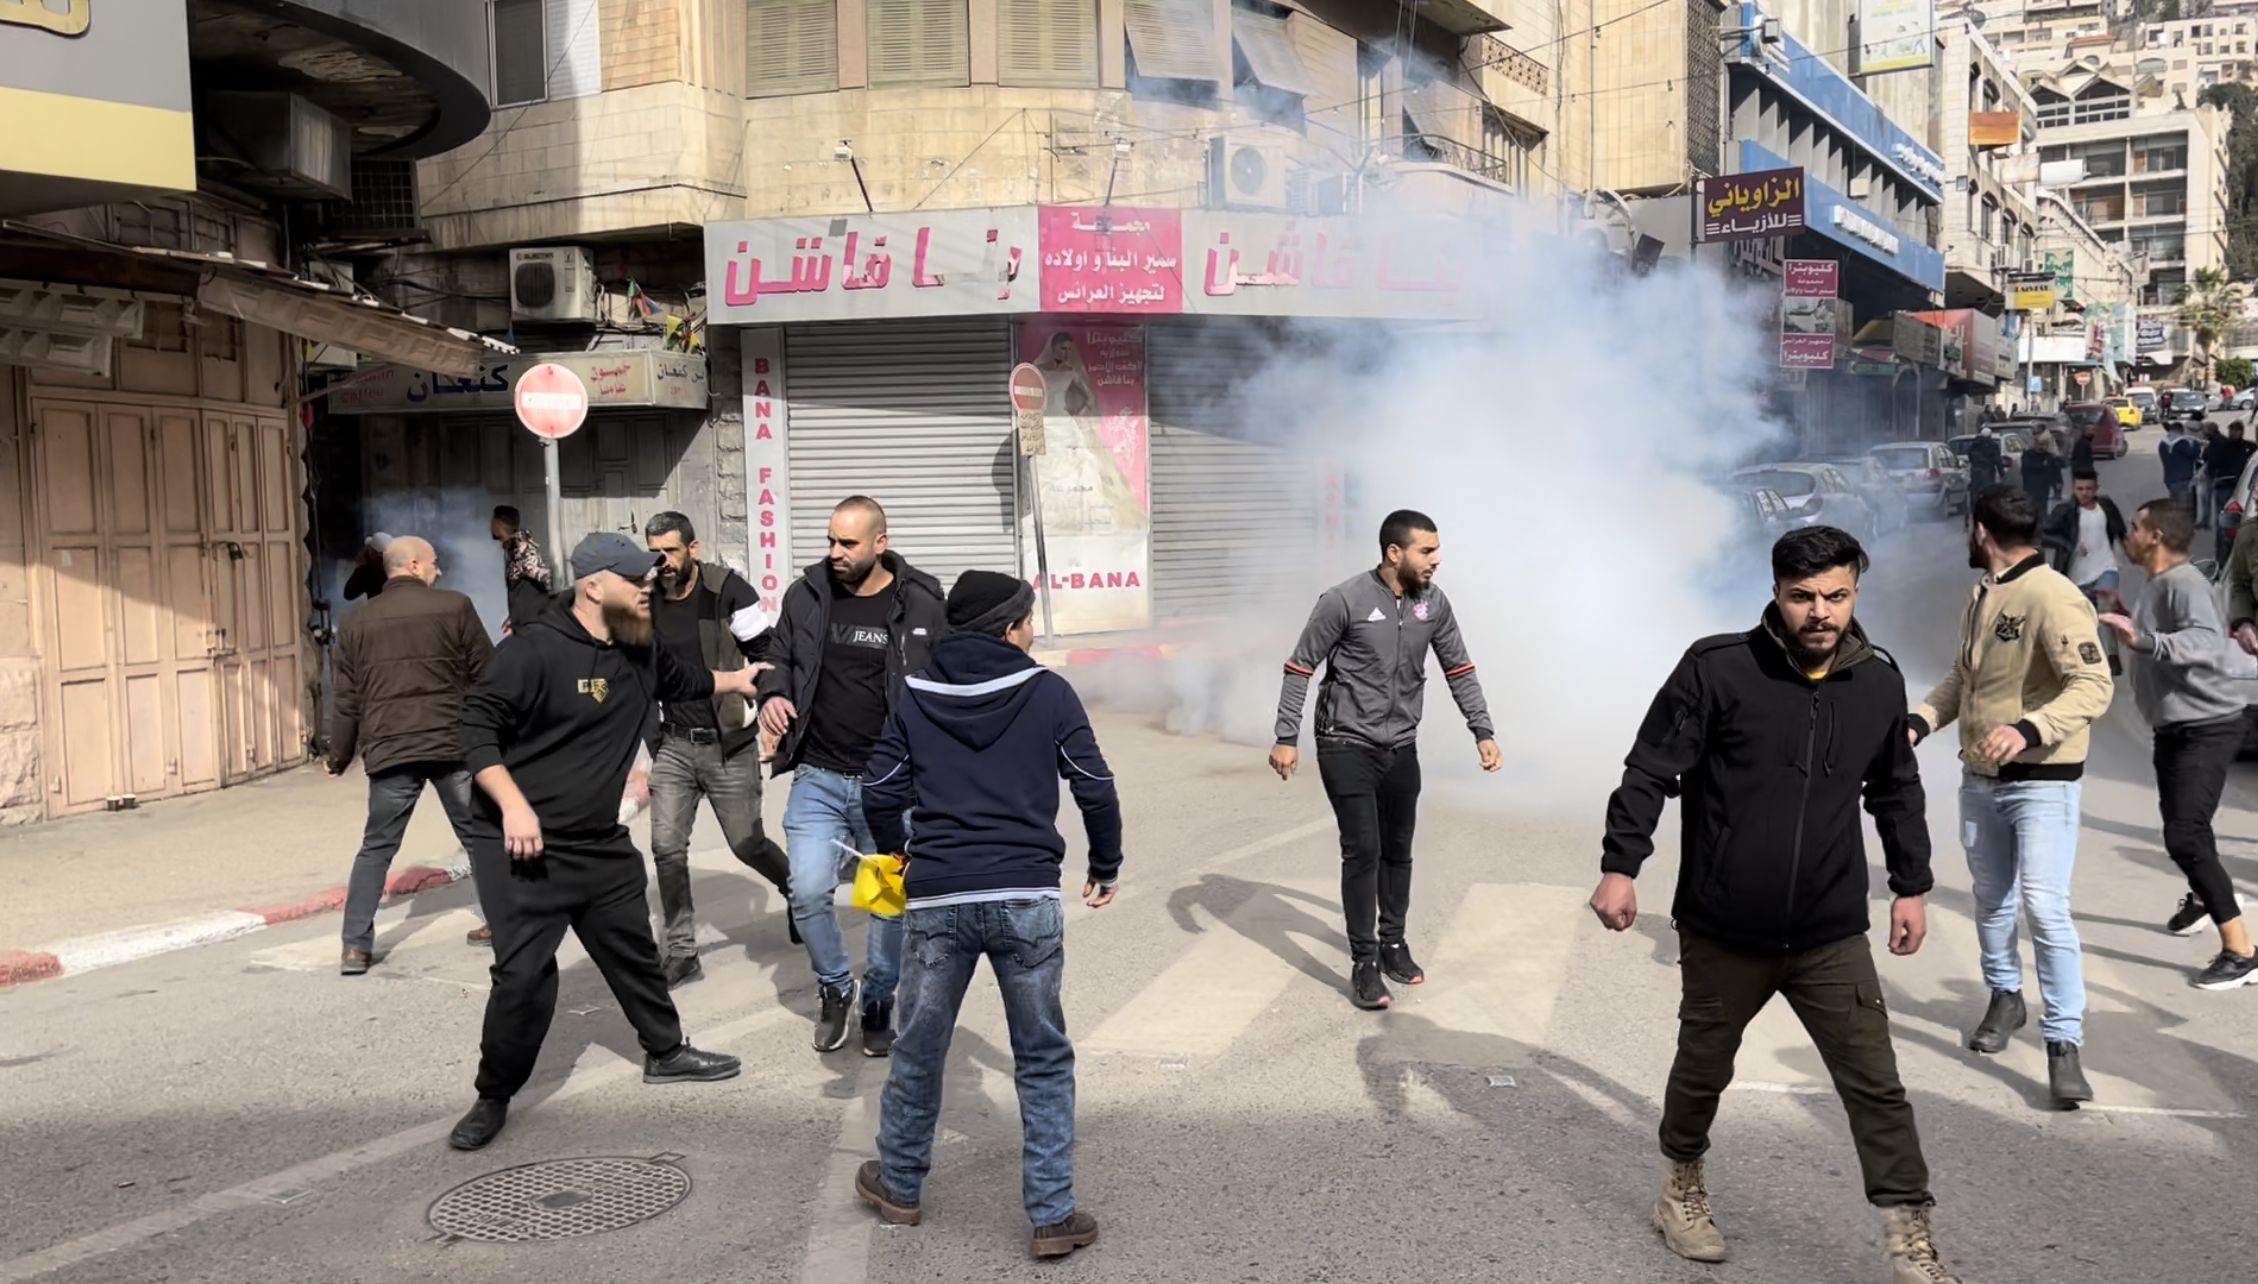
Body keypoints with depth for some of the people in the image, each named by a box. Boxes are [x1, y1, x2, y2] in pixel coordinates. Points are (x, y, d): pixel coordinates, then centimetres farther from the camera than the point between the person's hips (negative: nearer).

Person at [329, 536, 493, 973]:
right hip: (455, 744, -1)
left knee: (377, 848, 10)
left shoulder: (356, 621, 6)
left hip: (390, 751, 2)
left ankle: (356, 946, 5)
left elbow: (347, 700, 7)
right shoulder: (455, 607, -1)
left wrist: (338, 756, 18)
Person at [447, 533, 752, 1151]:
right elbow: (477, 725, -19)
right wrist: (514, 806, -25)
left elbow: (679, 681, 28)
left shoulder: (640, 651, 5)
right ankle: (494, 1096, 11)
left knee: (634, 953, 18)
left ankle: (666, 1052, 38)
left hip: (602, 843, 7)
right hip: (522, 844, -7)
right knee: (524, 973, -9)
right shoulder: (535, 650, -19)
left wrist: (736, 680, 25)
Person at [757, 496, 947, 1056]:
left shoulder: (921, 605, -5)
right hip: (817, 778, 2)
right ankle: (834, 987, 22)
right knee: (808, 891, -5)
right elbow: (779, 655, 16)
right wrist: (772, 694, -5)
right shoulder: (806, 594, 1)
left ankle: (878, 1002, 28)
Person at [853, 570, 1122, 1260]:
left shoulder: (915, 697, 7)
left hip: (936, 901, 2)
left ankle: (901, 1187, 34)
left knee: (918, 1050, 18)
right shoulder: (1048, 692, 0)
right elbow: (1095, 789, 0)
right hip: (1027, 899, -2)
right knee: (1043, 1060, 10)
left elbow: (880, 798, 6)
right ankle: (1053, 1215, 12)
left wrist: (901, 858, 26)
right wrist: (1106, 867, 15)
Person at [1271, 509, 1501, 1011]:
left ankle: (1393, 943, 30)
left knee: (1397, 850, 12)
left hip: (1401, 748, 5)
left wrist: (1483, 733, 6)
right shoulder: (1344, 600, -17)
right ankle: (1364, 963, 3)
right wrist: (1287, 739, -12)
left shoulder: (1434, 603, -2)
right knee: (1363, 851, -7)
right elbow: (1300, 667, -10)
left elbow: (1459, 669, 9)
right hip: (1347, 746, -5)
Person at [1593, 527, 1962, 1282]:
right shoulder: (1717, 669, -14)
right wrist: (1619, 866, -15)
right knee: (1703, 1069, 17)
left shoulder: (1879, 682, 0)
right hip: (1723, 932, -2)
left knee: (1876, 1085, 2)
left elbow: (1898, 791, 15)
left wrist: (1912, 886, 16)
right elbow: (1650, 771, -10)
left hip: (1832, 936, 3)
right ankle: (1681, 1191, 40)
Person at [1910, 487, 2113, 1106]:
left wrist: (2029, 730, -38)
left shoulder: (2053, 597, -18)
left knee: (2044, 907, -12)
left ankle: (2064, 1043, -5)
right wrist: (1921, 720, 1)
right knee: (1991, 898, 18)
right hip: (1980, 777, 8)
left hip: (2042, 782, -8)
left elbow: (2094, 686, -25)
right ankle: (2005, 997, 37)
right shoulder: (1981, 597, 8)